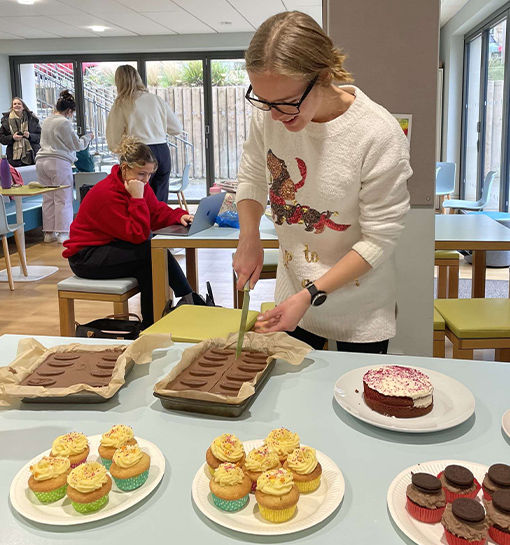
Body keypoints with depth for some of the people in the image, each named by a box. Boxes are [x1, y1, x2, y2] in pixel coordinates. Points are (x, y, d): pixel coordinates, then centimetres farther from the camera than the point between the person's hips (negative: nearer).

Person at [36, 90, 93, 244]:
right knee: (63, 199, -2)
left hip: (42, 161, 8)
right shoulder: (64, 122, -8)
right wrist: (88, 137, 16)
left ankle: (49, 232, 13)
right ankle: (63, 233, -1)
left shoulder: (46, 121, 16)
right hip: (59, 162, -7)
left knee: (48, 198, 10)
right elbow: (77, 145, -1)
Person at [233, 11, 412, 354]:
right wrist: (249, 238, -11)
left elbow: (379, 241, -19)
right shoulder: (269, 114, -13)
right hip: (293, 294, 4)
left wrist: (311, 295, -23)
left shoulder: (379, 135, -26)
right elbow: (252, 178, 6)